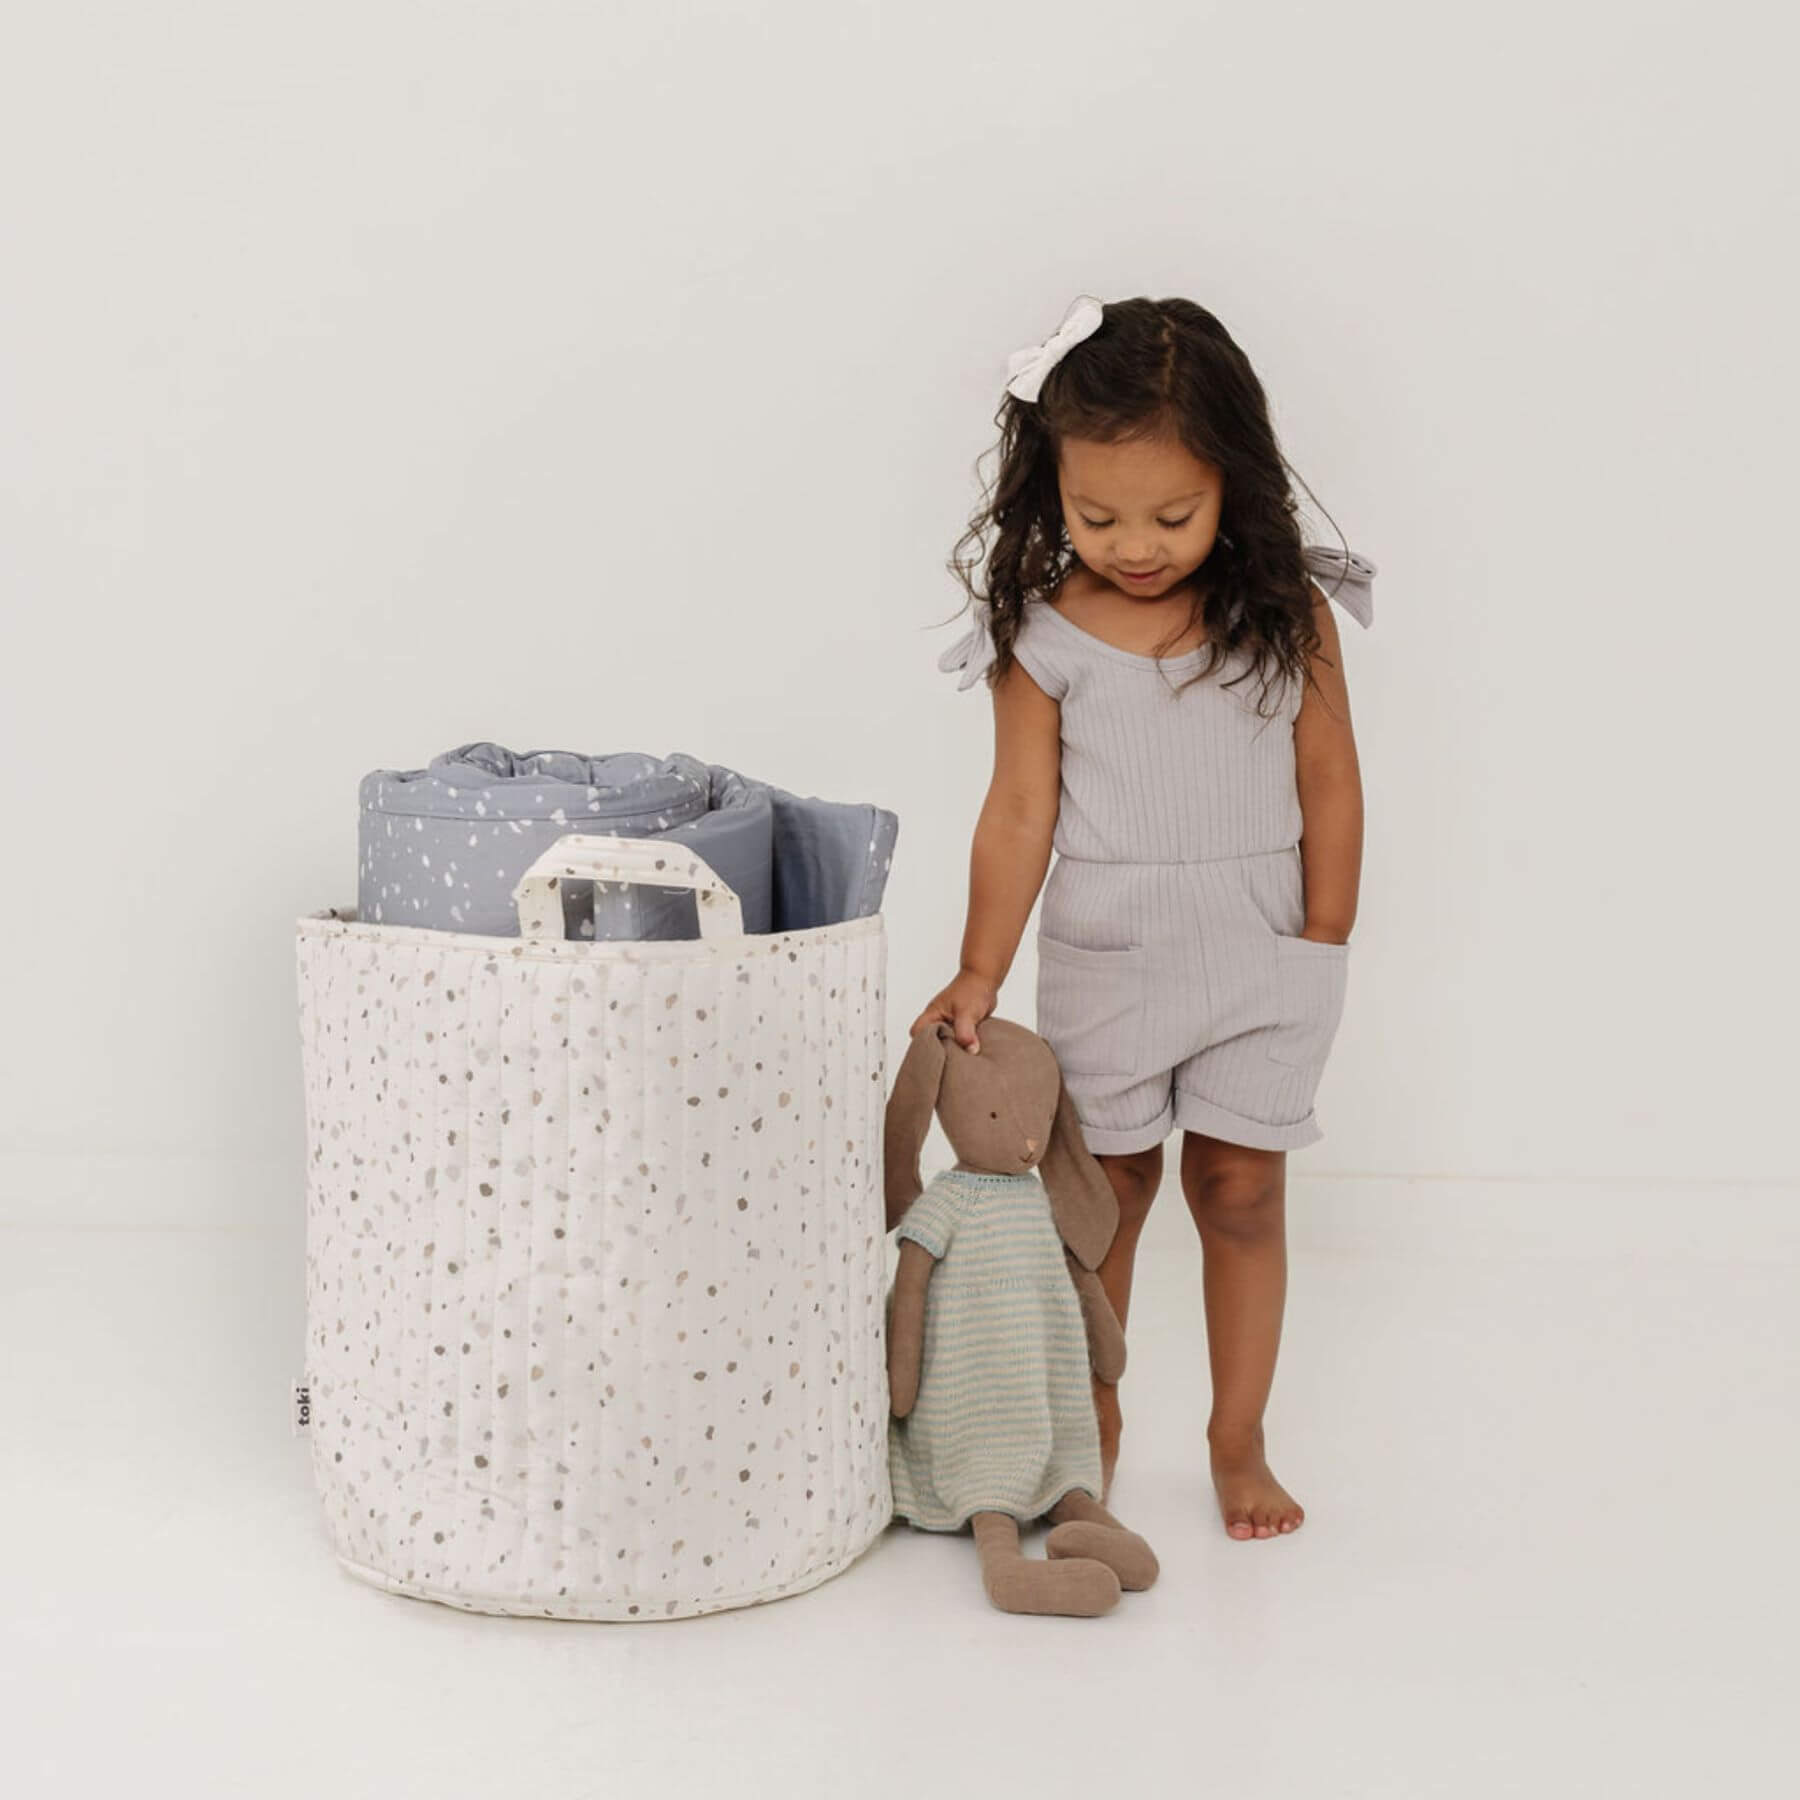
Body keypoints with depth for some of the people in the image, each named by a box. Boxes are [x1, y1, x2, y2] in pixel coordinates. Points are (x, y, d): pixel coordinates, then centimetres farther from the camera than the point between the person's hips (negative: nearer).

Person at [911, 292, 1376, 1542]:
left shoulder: (1288, 615, -6)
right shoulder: (1045, 637, -9)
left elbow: (1330, 783, -1)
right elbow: (1021, 811, -6)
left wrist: (1323, 946, -4)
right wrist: (979, 975, -8)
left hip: (1262, 957, 0)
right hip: (1106, 957, 0)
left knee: (1242, 1192, 6)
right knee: (1107, 1192, 10)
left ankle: (1240, 1442, 20)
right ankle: (1090, 1429, 25)